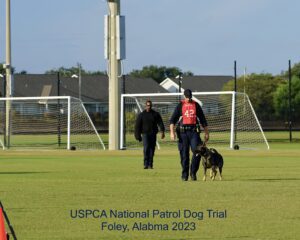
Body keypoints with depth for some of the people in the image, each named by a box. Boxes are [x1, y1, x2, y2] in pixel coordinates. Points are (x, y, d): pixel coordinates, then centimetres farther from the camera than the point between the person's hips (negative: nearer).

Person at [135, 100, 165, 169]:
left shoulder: (156, 114, 8)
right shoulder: (141, 115, 7)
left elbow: (160, 123, -1)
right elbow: (137, 126, 9)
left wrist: (162, 131, -17)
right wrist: (138, 136, 3)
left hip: (153, 134, 2)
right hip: (145, 133, -2)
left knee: (152, 149, 1)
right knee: (146, 148, -17)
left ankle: (150, 165, 8)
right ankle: (146, 164, -16)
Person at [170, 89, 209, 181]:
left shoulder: (196, 105, 11)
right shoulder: (180, 105, 6)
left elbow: (203, 119, 16)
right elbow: (172, 119, 0)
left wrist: (206, 133, 13)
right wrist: (172, 132, -12)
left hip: (194, 131, 1)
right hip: (183, 132, -1)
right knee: (184, 154, 1)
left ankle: (193, 172, 1)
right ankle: (184, 175, 9)